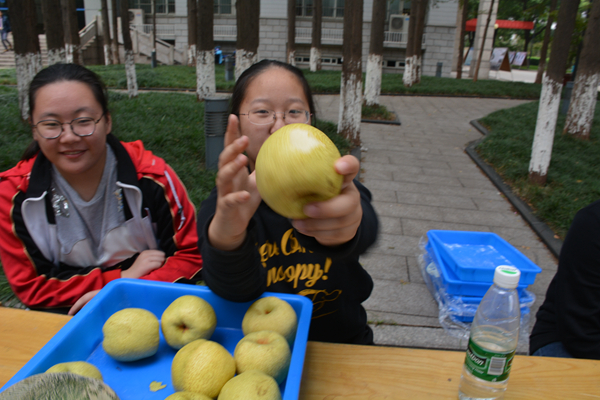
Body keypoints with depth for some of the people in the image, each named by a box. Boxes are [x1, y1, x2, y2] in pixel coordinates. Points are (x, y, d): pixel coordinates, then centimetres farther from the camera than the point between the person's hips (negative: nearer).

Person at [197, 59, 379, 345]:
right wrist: (224, 233, -42)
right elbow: (235, 288, -22)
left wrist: (346, 224, -49)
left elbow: (366, 230, -27)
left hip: (340, 344, 1)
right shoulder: (223, 206, -6)